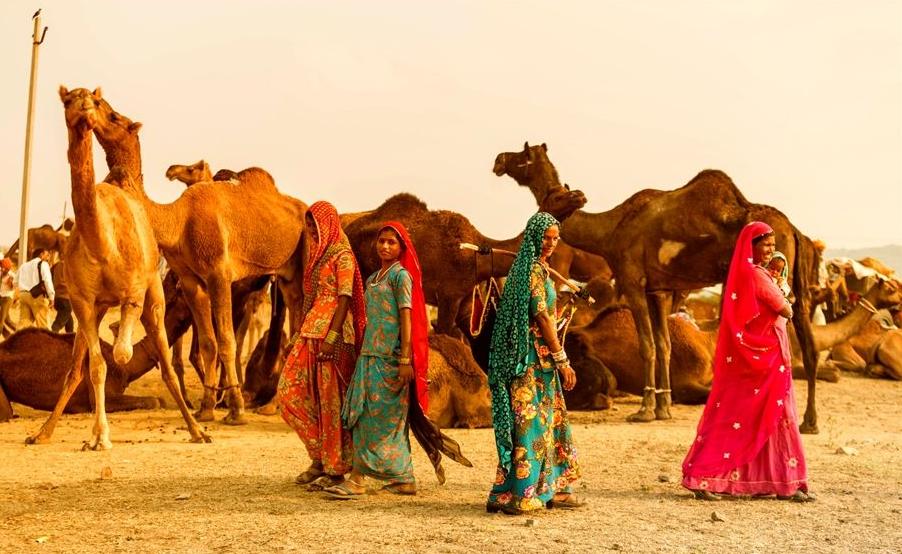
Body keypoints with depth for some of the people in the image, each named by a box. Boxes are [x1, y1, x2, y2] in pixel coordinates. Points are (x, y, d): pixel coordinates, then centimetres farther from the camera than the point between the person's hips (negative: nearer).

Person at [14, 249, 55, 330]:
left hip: (23, 294, 6)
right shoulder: (43, 264, 2)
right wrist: (51, 297, -14)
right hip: (37, 295, -6)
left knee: (24, 323, 3)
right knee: (42, 323, -6)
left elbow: (16, 282, 23)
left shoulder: (24, 265, 23)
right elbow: (47, 280, -12)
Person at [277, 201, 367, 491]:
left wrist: (331, 337, -22)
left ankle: (335, 468, 4)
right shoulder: (317, 254, 18)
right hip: (310, 332, 9)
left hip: (331, 330, -9)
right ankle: (320, 457, 14)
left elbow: (345, 298, -14)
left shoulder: (342, 255, -7)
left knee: (330, 399, -4)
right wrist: (300, 333, 19)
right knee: (290, 391, 5)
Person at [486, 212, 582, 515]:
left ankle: (552, 488, 21)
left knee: (550, 420, 14)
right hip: (537, 356, -10)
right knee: (532, 422, -7)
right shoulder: (533, 270, -14)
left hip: (542, 357, 10)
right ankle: (521, 494, -3)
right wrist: (562, 360, -17)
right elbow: (542, 316, -19)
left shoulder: (536, 267, 17)